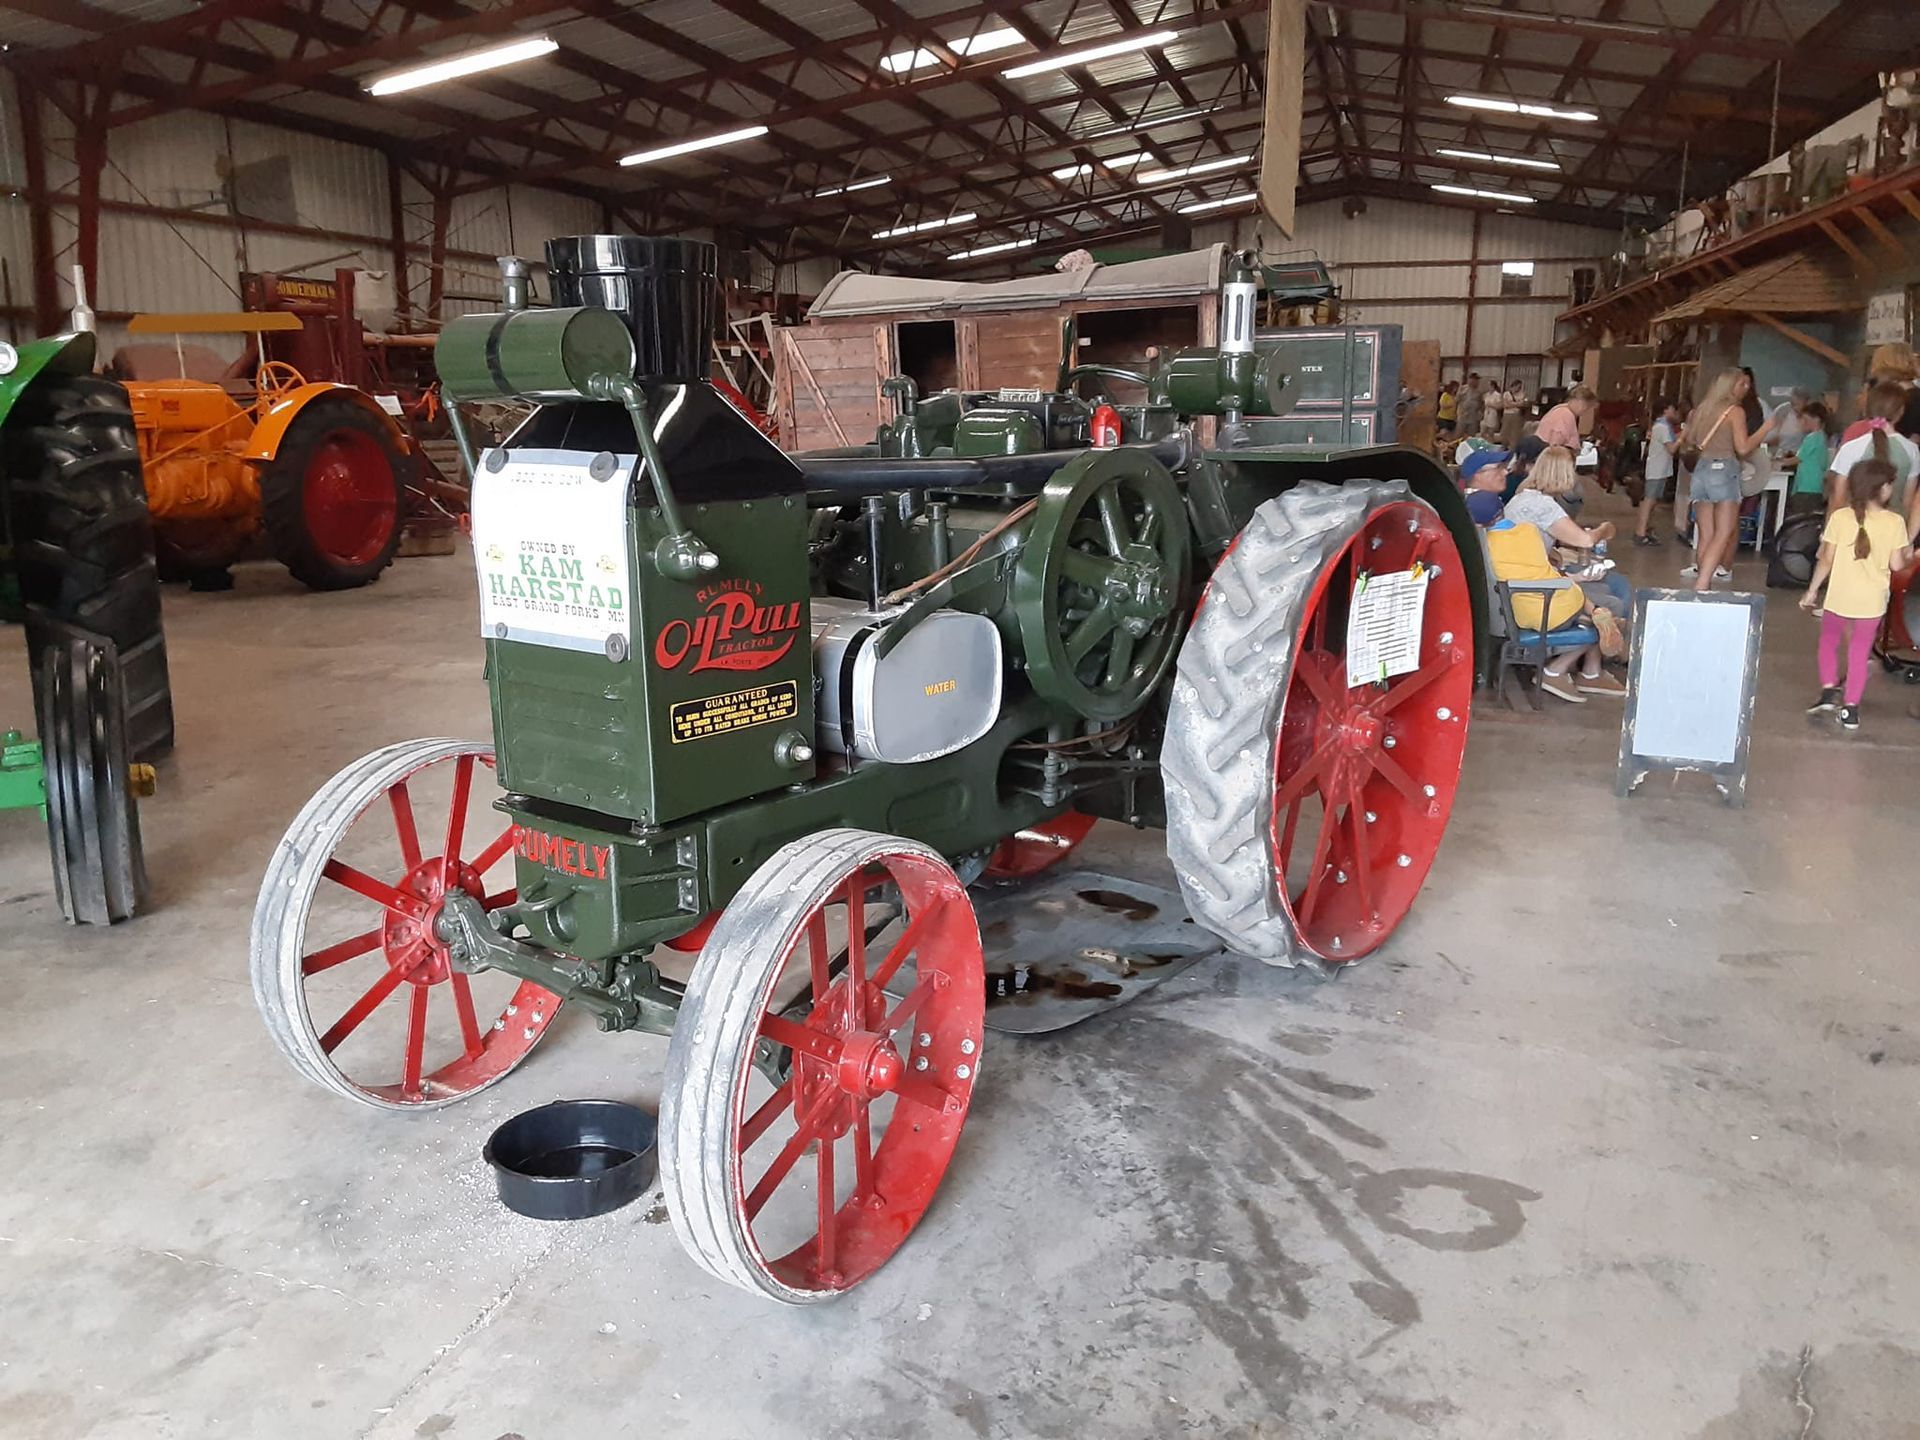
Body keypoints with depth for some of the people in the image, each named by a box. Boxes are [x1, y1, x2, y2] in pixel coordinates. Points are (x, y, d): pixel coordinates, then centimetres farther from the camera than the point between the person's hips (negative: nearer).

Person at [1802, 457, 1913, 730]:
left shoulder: (1839, 517, -8)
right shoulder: (1895, 522, -8)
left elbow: (1826, 560, -5)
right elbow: (1896, 564, -5)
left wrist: (1811, 590, 5)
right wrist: (1909, 556, 17)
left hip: (1840, 596, 0)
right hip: (1872, 600, 0)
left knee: (1829, 641, 21)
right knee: (1860, 651, 10)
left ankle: (1829, 690, 6)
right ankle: (1851, 708, 9)